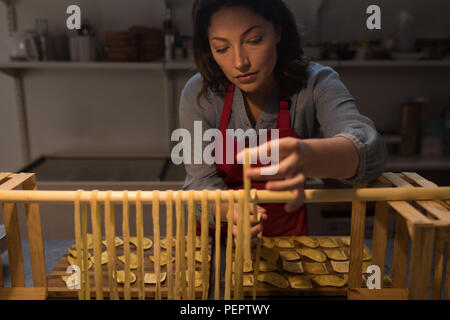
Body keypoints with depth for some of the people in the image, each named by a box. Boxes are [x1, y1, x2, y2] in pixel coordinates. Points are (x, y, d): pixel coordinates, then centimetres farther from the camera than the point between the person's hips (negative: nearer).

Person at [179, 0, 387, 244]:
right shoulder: (199, 95, -12)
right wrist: (229, 210, -34)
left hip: (289, 231, 0)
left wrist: (308, 156, -52)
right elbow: (201, 183, -11)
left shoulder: (316, 84, -14)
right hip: (218, 236, 1)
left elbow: (371, 151, -30)